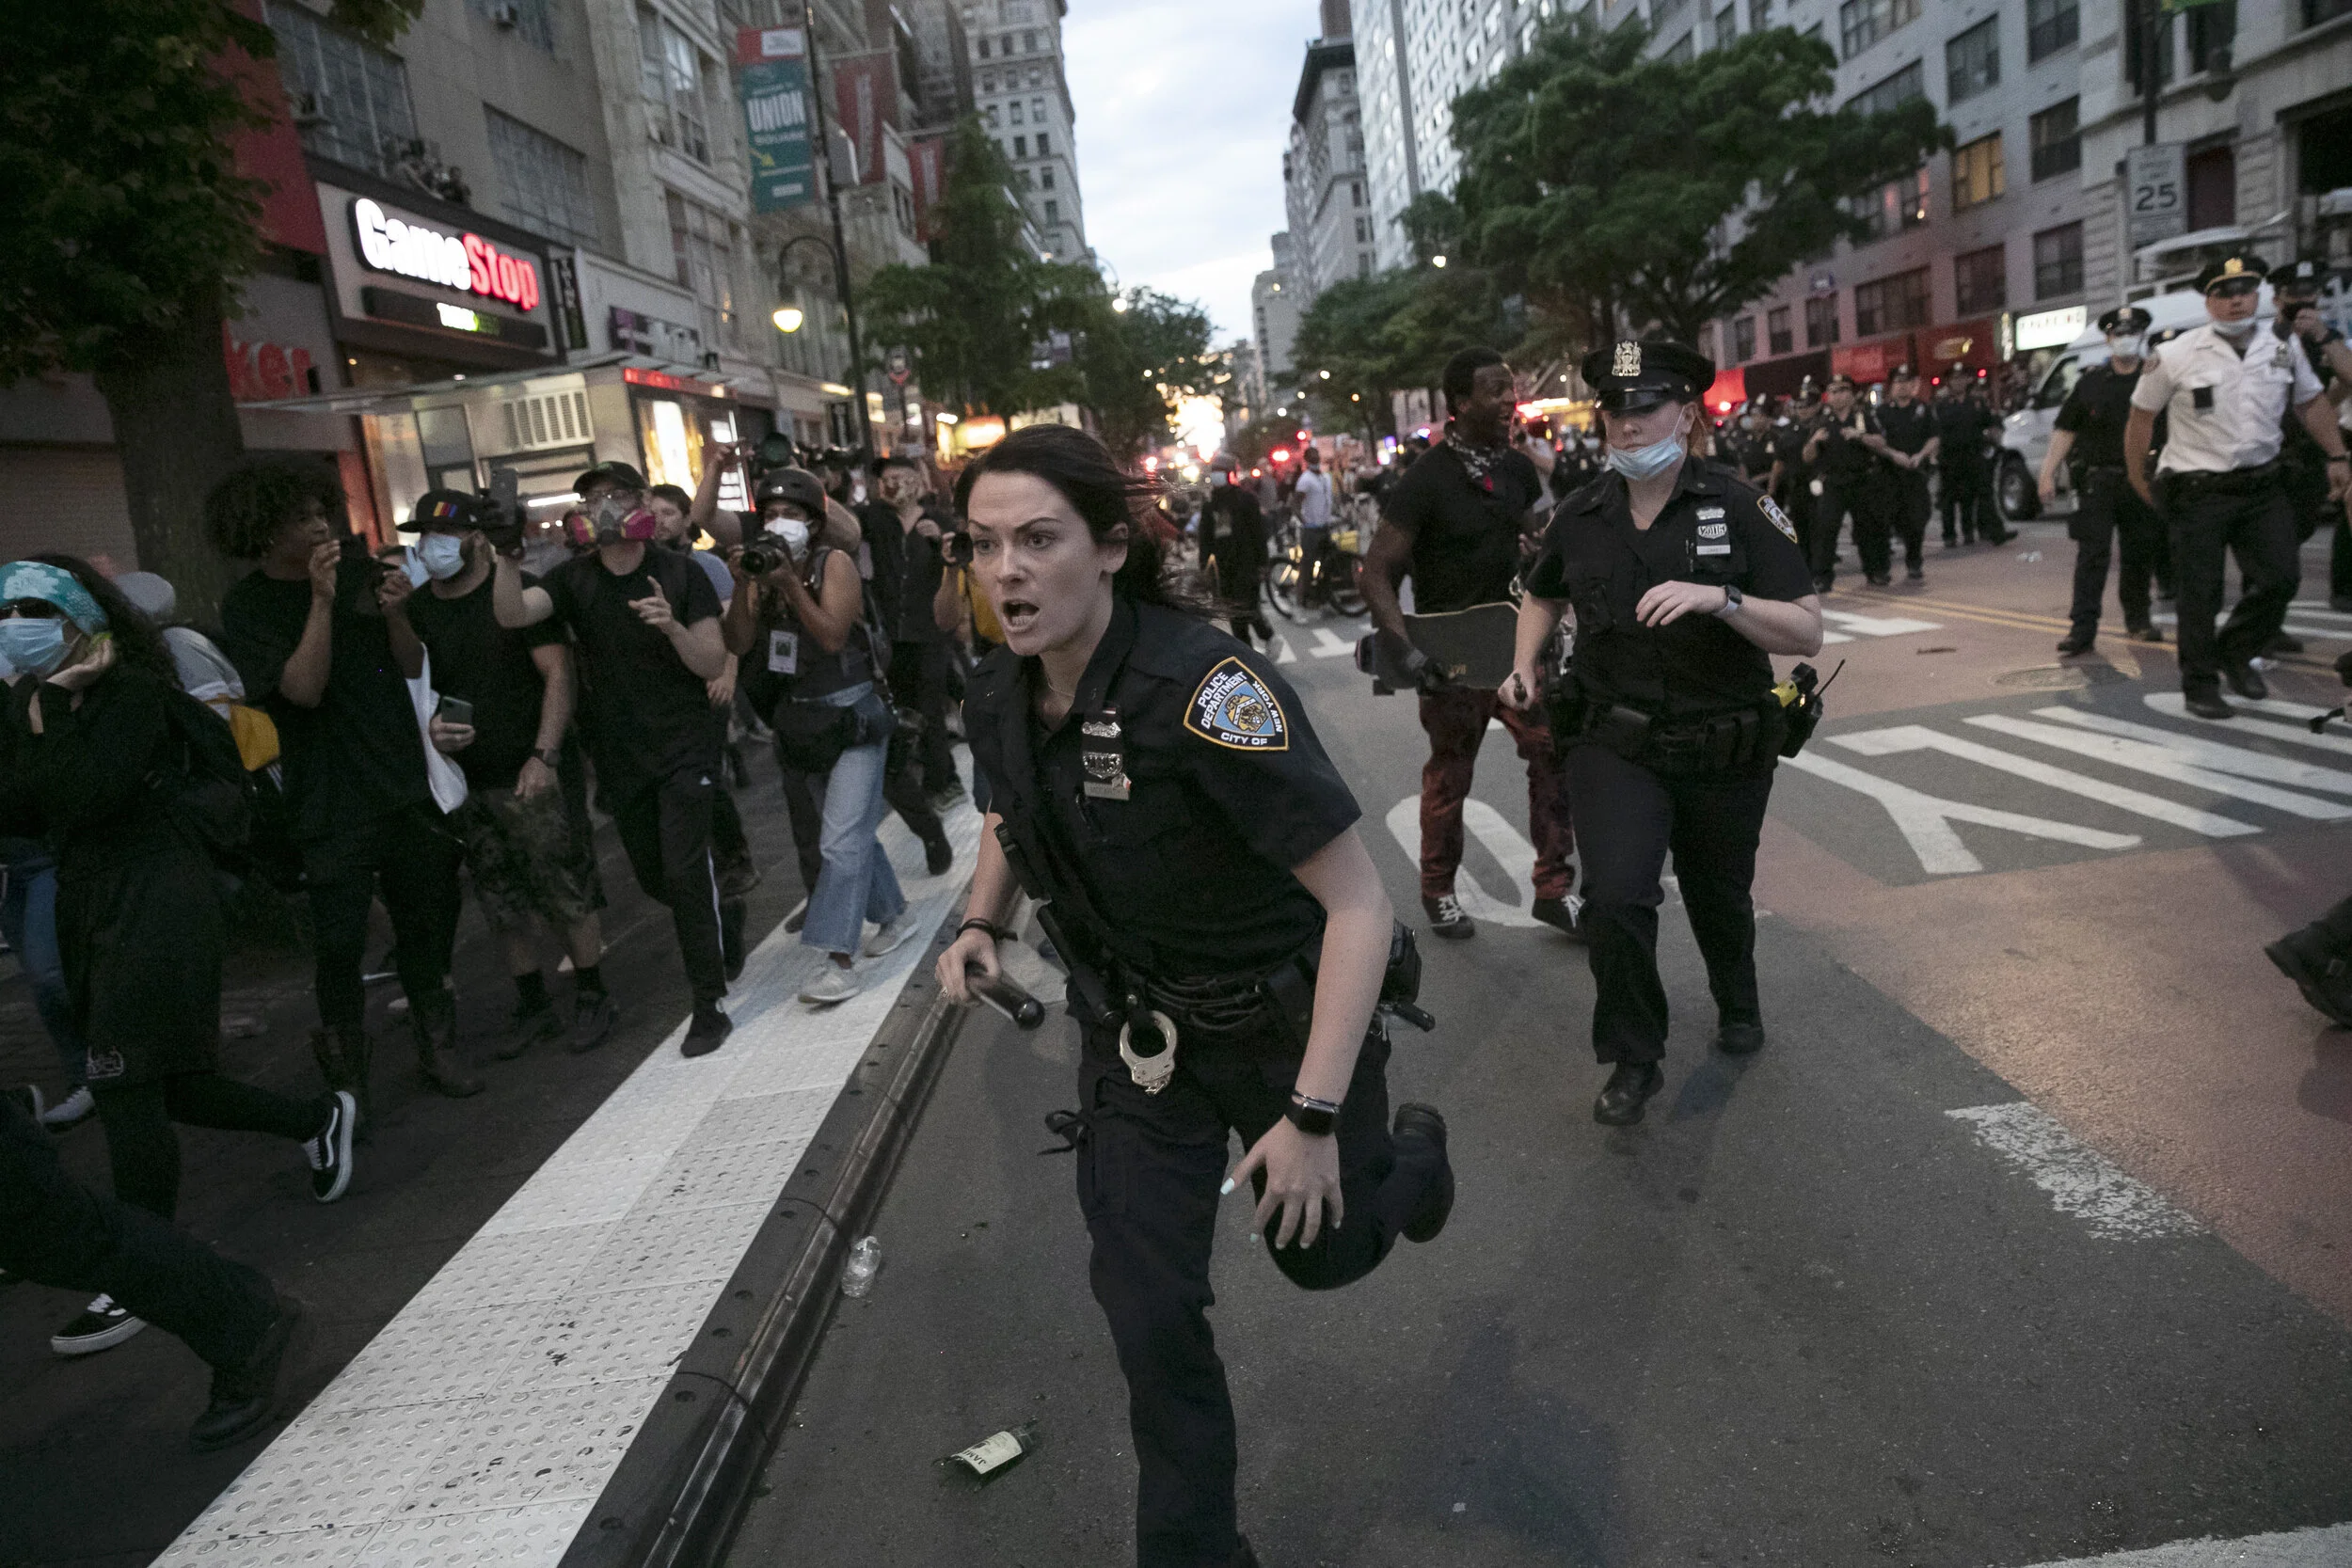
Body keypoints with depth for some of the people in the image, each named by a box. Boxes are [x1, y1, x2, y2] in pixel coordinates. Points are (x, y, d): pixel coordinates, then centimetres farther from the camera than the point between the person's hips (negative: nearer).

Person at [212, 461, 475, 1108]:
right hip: (332, 804, -4)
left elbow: (413, 667, 5)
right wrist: (322, 601, -22)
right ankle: (346, 1071, 15)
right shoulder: (247, 606, -6)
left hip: (405, 785, 4)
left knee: (426, 921, 11)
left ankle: (436, 1047, 27)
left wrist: (395, 613, -13)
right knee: (340, 941, -3)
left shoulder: (360, 570, 4)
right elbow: (305, 688, -18)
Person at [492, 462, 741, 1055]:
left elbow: (713, 666, -8)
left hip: (683, 749, -4)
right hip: (619, 757, 4)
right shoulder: (574, 578, 1)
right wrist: (508, 555, -34)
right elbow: (511, 614, -18)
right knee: (654, 878, 14)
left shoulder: (680, 573, -5)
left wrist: (673, 627, -26)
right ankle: (724, 916, 46)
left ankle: (709, 1008, -3)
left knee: (684, 868, -14)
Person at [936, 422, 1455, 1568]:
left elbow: (1360, 904, -31)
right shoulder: (995, 700, -10)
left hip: (1280, 1017, -4)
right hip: (1132, 1028, 5)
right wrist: (979, 922, -6)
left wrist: (1313, 1116, -31)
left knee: (1322, 1249, 19)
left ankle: (1407, 1156, 55)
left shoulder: (1204, 686, -32)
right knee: (1146, 1313, 6)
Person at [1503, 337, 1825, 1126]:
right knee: (1616, 895, -19)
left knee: (1719, 898, 19)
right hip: (1616, 743, 1)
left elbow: (1808, 632, -15)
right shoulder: (1581, 517, -1)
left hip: (1723, 750, 0)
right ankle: (1633, 1059, 4)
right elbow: (1543, 595, 21)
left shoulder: (1738, 509, -10)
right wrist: (1525, 664, 3)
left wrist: (1719, 598, -30)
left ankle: (1737, 1002, 54)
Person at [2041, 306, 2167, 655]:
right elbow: (2065, 429, 7)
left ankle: (2138, 617, 29)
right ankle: (2083, 628, -6)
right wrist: (2049, 472, 0)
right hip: (2098, 479, -1)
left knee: (2140, 554, 11)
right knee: (2092, 555, -6)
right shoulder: (2090, 382, 6)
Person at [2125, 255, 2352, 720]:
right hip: (2198, 490, -4)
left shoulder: (2284, 348, 3)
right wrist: (2137, 479, 1)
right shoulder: (2176, 356, -9)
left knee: (2281, 578, 1)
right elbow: (2142, 416, -1)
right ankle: (2200, 685, 15)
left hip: (2262, 485, 4)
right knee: (2200, 594, 1)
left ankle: (2235, 653, 25)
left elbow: (2312, 402, 16)